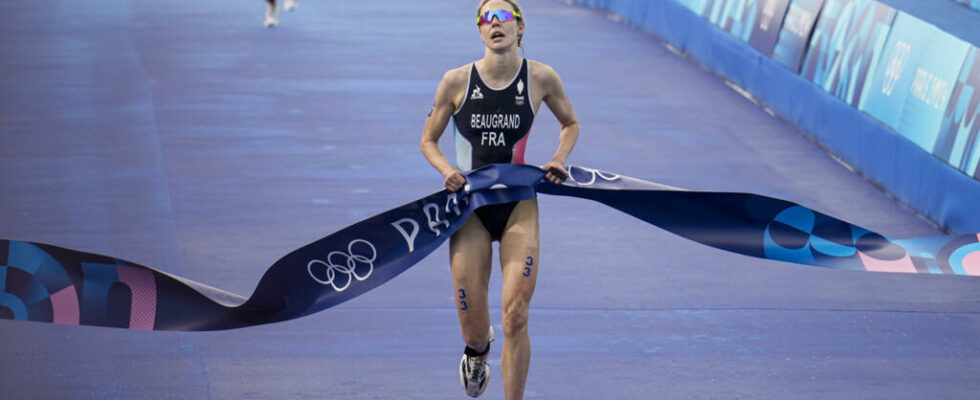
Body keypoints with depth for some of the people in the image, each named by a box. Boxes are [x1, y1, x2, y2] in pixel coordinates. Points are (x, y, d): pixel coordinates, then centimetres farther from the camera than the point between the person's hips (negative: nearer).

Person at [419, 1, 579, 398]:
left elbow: (570, 124, 15)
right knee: (473, 331, 4)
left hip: (518, 204, 0)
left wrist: (558, 160, -3)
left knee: (514, 317, -14)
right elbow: (428, 140, 7)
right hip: (470, 205, 0)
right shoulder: (456, 81, -5)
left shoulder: (541, 78, -4)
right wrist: (447, 170, -13)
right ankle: (478, 350, 44)